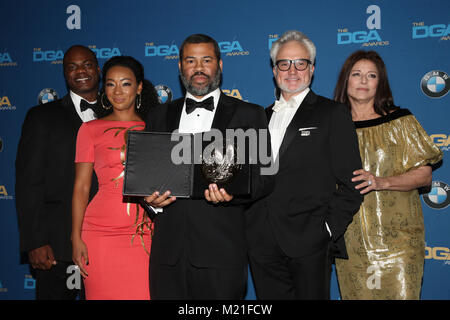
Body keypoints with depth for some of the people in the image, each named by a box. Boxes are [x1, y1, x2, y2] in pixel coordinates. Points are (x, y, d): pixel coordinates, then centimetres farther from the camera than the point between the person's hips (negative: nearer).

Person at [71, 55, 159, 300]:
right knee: (104, 294, 3)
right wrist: (76, 239, -4)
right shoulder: (91, 129, 6)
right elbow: (81, 187, 4)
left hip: (145, 234, 1)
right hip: (101, 234, -1)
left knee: (143, 293, 1)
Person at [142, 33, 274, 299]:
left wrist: (231, 192, -19)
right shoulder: (159, 116, 16)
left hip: (221, 250, -2)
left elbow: (265, 176, 1)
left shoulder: (249, 115, 6)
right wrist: (151, 197, -6)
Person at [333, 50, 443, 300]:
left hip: (395, 235, -2)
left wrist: (382, 182, -17)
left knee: (399, 293, -4)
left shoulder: (400, 122, 2)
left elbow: (424, 175, -2)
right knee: (356, 294, 4)